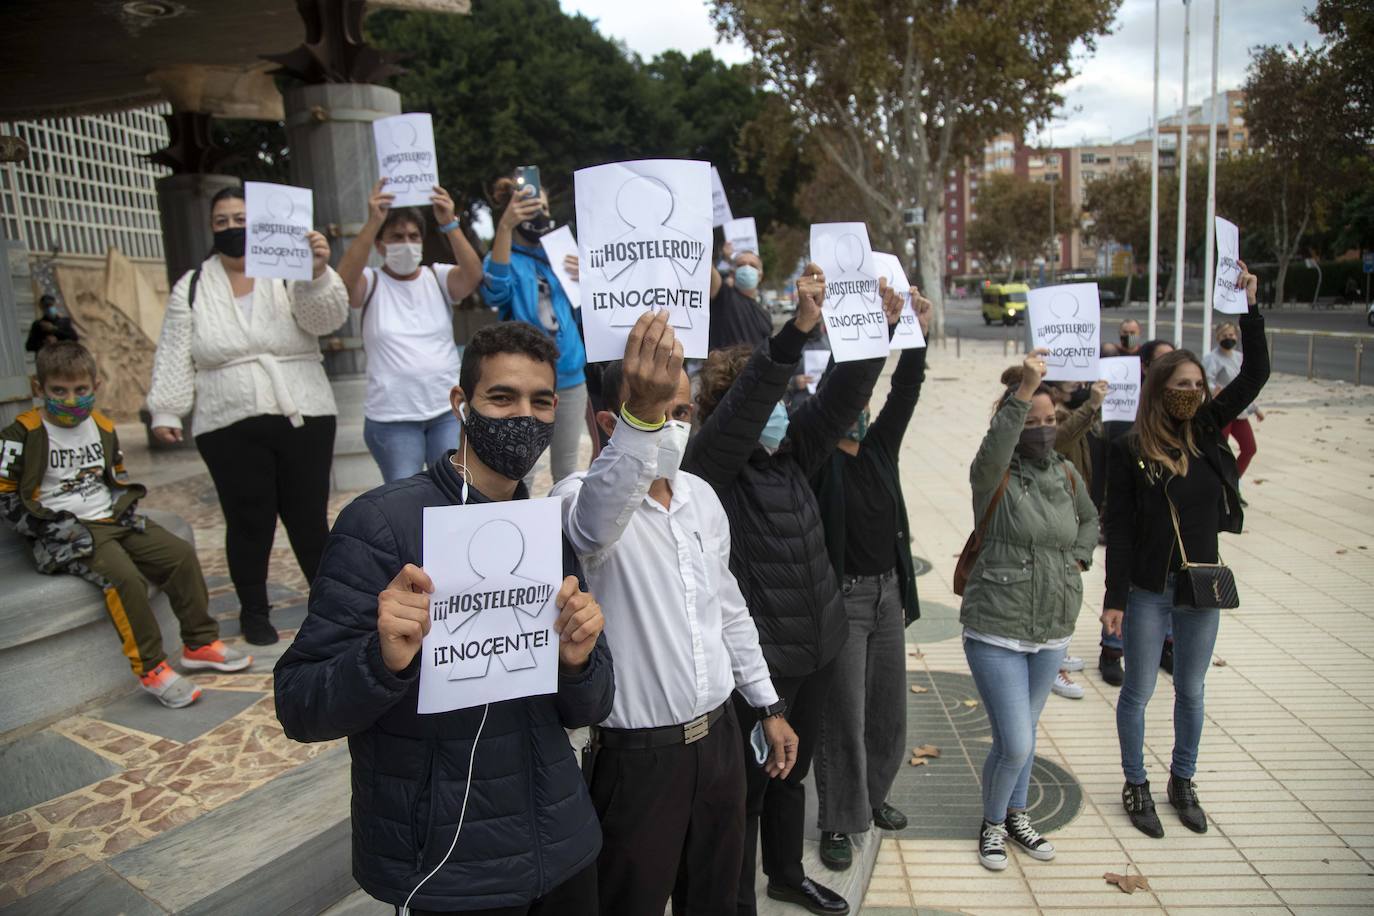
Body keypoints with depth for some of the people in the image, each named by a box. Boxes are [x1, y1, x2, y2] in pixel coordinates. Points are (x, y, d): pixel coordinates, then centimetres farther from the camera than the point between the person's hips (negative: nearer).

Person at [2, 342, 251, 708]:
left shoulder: (102, 427, 12)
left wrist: (126, 510, 8)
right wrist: (50, 527, -14)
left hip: (113, 521, 7)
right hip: (68, 534, -6)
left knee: (181, 554, -7)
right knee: (125, 577, -29)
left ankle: (200, 643, 3)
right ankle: (151, 670, -20)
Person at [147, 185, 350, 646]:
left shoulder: (290, 275, 2)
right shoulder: (192, 287, 9)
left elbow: (326, 317, -17)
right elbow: (175, 357, 8)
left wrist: (318, 272, -35)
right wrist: (165, 412, 0)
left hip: (303, 419, -1)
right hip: (229, 428, 1)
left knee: (309, 516, 7)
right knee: (249, 522, 5)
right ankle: (254, 611, 22)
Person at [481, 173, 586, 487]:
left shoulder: (559, 254, 11)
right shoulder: (507, 258, -3)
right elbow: (495, 288, -27)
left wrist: (584, 279, -6)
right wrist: (505, 227, -40)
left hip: (570, 375, 5)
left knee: (565, 469, 14)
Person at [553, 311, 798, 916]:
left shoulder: (702, 496, 4)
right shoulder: (582, 497, -17)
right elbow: (593, 527, -44)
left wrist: (768, 707, 16)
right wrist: (642, 414, -58)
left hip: (719, 736, 6)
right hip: (639, 754, -6)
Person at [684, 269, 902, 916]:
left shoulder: (792, 456, 5)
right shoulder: (710, 464, -15)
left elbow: (842, 395, 1)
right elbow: (742, 406, -32)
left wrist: (880, 327, -11)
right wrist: (798, 326, -41)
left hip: (816, 649, 7)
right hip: (754, 659, -7)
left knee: (792, 772, 25)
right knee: (747, 786, 10)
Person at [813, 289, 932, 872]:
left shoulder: (878, 447, 6)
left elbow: (903, 395, -4)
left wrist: (916, 333, -15)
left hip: (888, 591, 6)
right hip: (841, 597, -6)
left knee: (887, 705, 18)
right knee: (843, 714, 2)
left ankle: (872, 793, 39)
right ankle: (838, 823, 19)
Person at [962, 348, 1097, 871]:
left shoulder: (1066, 472, 5)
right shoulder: (995, 474, -13)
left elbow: (1089, 519, 24)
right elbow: (993, 449, -38)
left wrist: (1078, 559, 6)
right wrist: (1023, 390, -46)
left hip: (1053, 631, 6)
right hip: (996, 631, -6)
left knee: (1023, 731, 20)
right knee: (1015, 744, -5)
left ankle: (1016, 816, 42)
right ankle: (992, 824, 23)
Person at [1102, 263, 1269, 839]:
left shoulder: (1205, 433, 1)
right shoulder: (1130, 451, -11)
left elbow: (1255, 376, -2)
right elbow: (1119, 529, -11)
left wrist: (1249, 307, -8)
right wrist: (1114, 598, -12)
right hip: (1147, 591, -4)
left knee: (1191, 691, 17)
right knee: (1139, 691, 9)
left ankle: (1182, 782, 36)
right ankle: (1135, 786, 26)